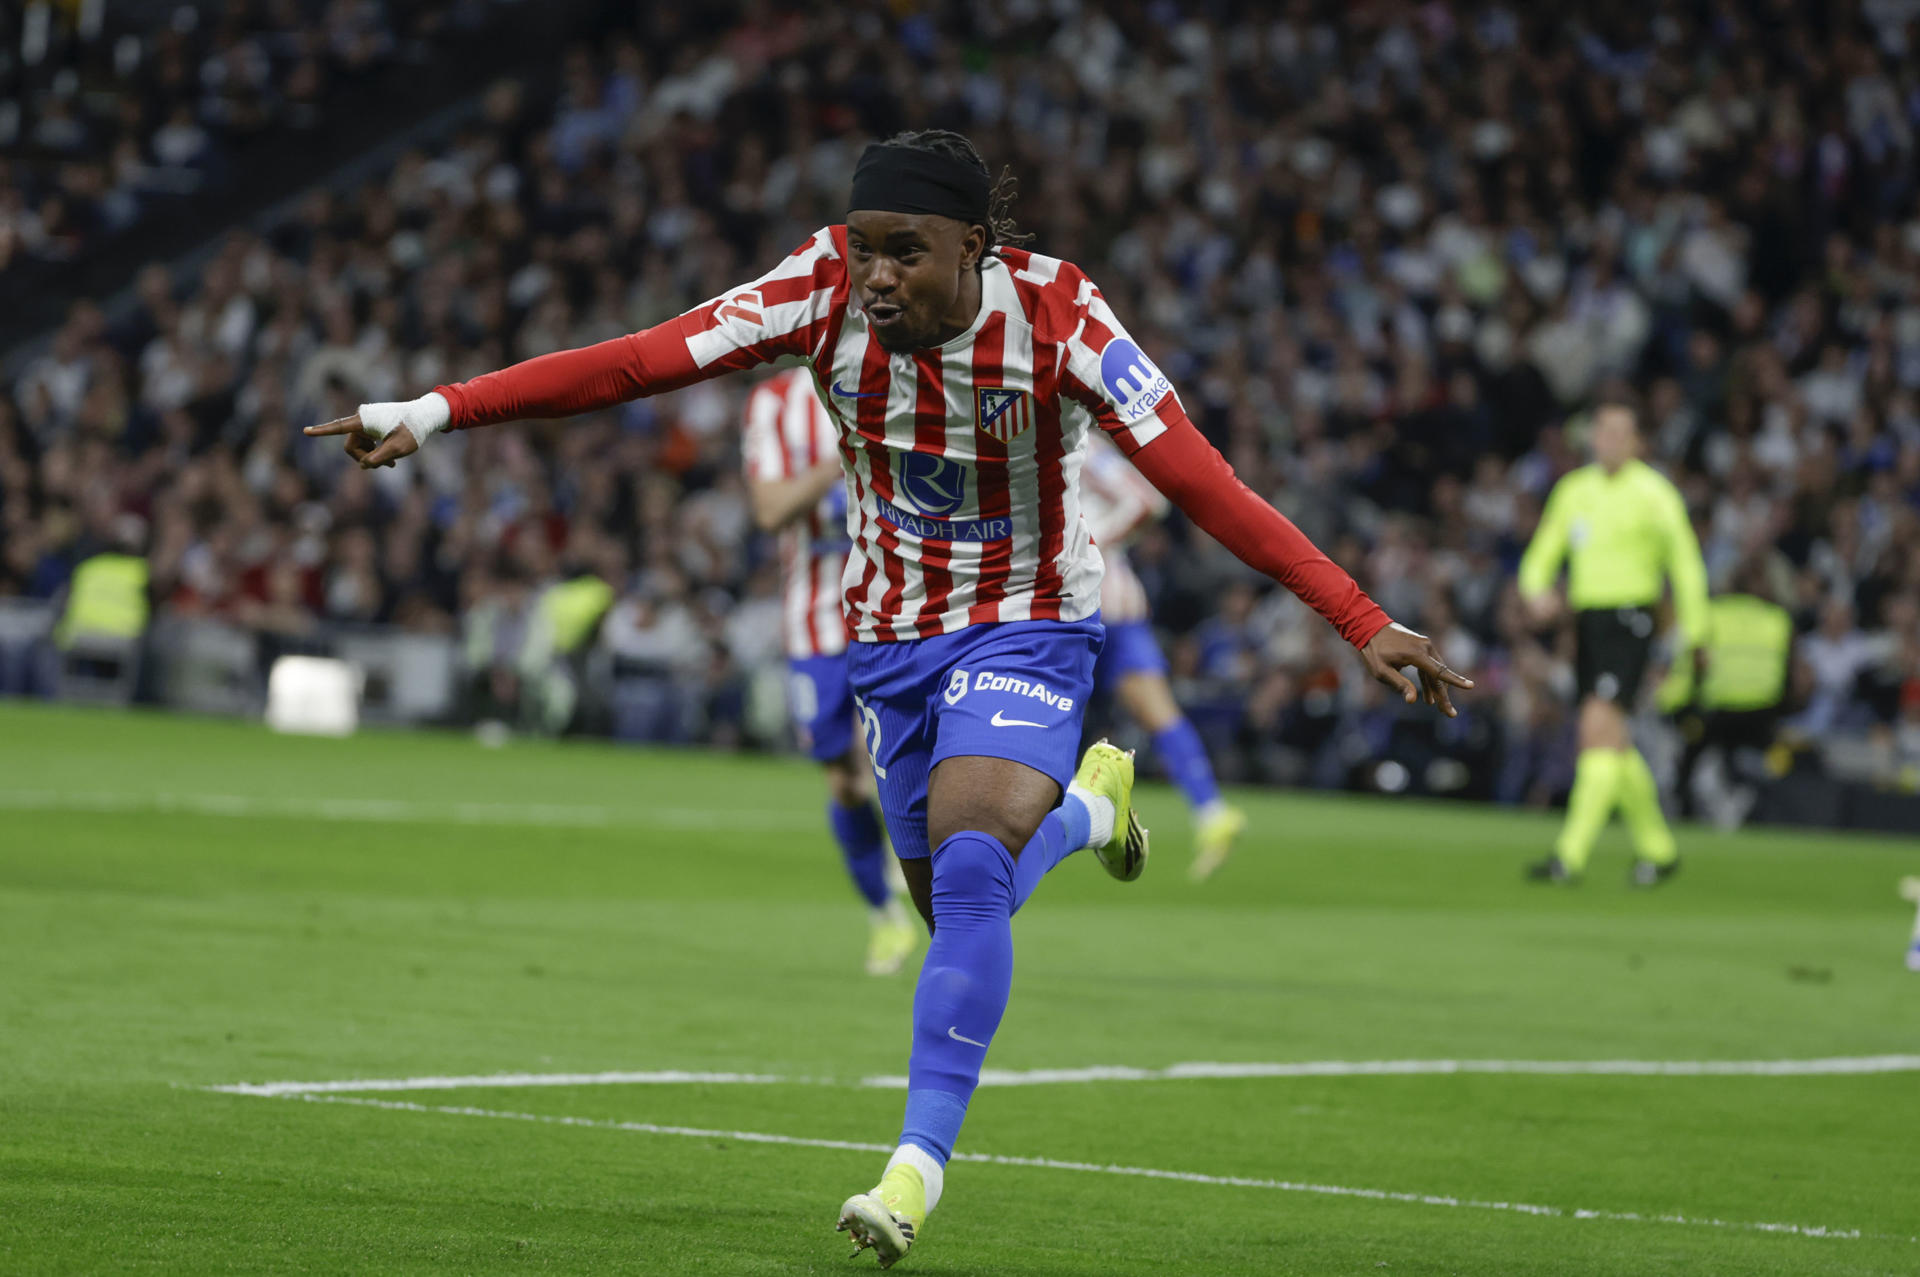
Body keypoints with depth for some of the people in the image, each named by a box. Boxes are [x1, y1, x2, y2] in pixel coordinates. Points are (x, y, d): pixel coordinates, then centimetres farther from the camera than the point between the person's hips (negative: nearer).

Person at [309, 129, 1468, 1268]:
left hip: (1025, 628, -4)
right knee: (960, 907, 12)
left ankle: (922, 1158, -16)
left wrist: (1365, 625, -34)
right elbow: (634, 363, -21)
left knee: (967, 864, -25)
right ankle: (1086, 806, 45)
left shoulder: (1054, 316, -25)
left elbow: (1202, 482, -28)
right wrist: (438, 411, -27)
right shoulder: (828, 294, -18)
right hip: (891, 633, 4)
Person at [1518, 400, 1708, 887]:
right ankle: (1659, 849, 25)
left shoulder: (1652, 493, -3)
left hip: (1629, 621, -7)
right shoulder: (1574, 490, 13)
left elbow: (1685, 563, 0)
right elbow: (1542, 555, 16)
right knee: (1614, 744, 10)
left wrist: (1694, 630, -3)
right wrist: (1537, 591, -6)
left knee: (1599, 728, -18)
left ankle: (1571, 855, -23)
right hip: (1586, 619, 7)